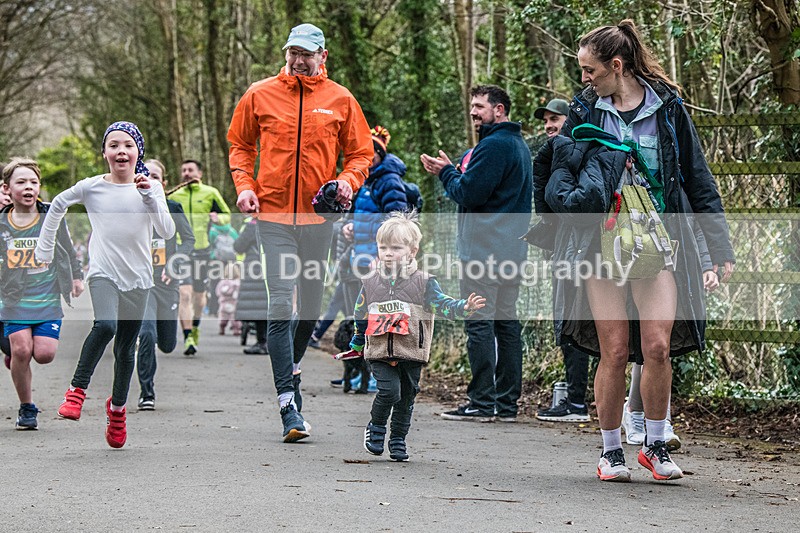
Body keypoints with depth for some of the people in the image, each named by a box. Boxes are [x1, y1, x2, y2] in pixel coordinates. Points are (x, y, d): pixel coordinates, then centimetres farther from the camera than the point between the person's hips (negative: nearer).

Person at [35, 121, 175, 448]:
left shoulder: (151, 188, 0)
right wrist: (44, 249, 18)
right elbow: (58, 205, 16)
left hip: (138, 277, 2)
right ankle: (77, 388, -15)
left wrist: (149, 197, -22)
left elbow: (168, 232, -10)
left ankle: (117, 407, 30)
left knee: (126, 348, 8)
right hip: (103, 272, -2)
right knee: (105, 326, -30)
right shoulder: (92, 187, -2)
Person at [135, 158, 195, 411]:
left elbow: (189, 239, 8)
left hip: (167, 283, 2)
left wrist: (175, 264, -6)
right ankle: (146, 392, -7)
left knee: (167, 344, 9)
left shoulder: (172, 209, 0)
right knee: (146, 334, -21)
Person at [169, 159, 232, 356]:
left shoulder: (210, 193, 4)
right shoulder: (174, 196, 8)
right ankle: (188, 338, -16)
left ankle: (195, 327, 41)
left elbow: (227, 215, 11)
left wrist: (218, 218, -11)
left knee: (199, 294, 12)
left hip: (201, 250, 1)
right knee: (184, 293, -14)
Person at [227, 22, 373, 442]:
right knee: (281, 306, -11)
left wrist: (348, 180, -8)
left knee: (311, 303, 13)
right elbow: (240, 145, 15)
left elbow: (361, 152, 11)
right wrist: (245, 185, 0)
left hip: (318, 215, 2)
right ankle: (288, 403, -12)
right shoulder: (260, 95, 4)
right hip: (274, 216, -2)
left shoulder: (340, 100, 4)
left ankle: (292, 365, 41)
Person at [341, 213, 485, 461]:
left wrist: (463, 307, -26)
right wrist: (357, 344, 22)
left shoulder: (423, 283, -1)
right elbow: (361, 317, 16)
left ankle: (398, 440, 24)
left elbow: (442, 304, -8)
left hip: (411, 353, 0)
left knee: (406, 397, 8)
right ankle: (376, 427, 8)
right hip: (380, 352, 0)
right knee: (389, 391, -16)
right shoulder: (370, 283, 5)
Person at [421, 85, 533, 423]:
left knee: (480, 323, -8)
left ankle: (481, 402, -9)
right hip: (512, 248, 10)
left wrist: (447, 173, 0)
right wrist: (453, 171, 14)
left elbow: (470, 193, -18)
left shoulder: (494, 145, -13)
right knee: (506, 322, 9)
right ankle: (507, 402, 11)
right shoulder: (519, 145, 19)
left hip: (485, 249, -10)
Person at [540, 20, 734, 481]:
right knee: (614, 352, -3)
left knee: (658, 347, -11)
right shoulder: (585, 110, 7)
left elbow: (698, 180, 7)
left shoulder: (668, 108, 3)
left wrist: (721, 248, 4)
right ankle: (611, 451, 11)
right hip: (600, 243, 1)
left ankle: (656, 445, 8)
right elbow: (559, 166, 16)